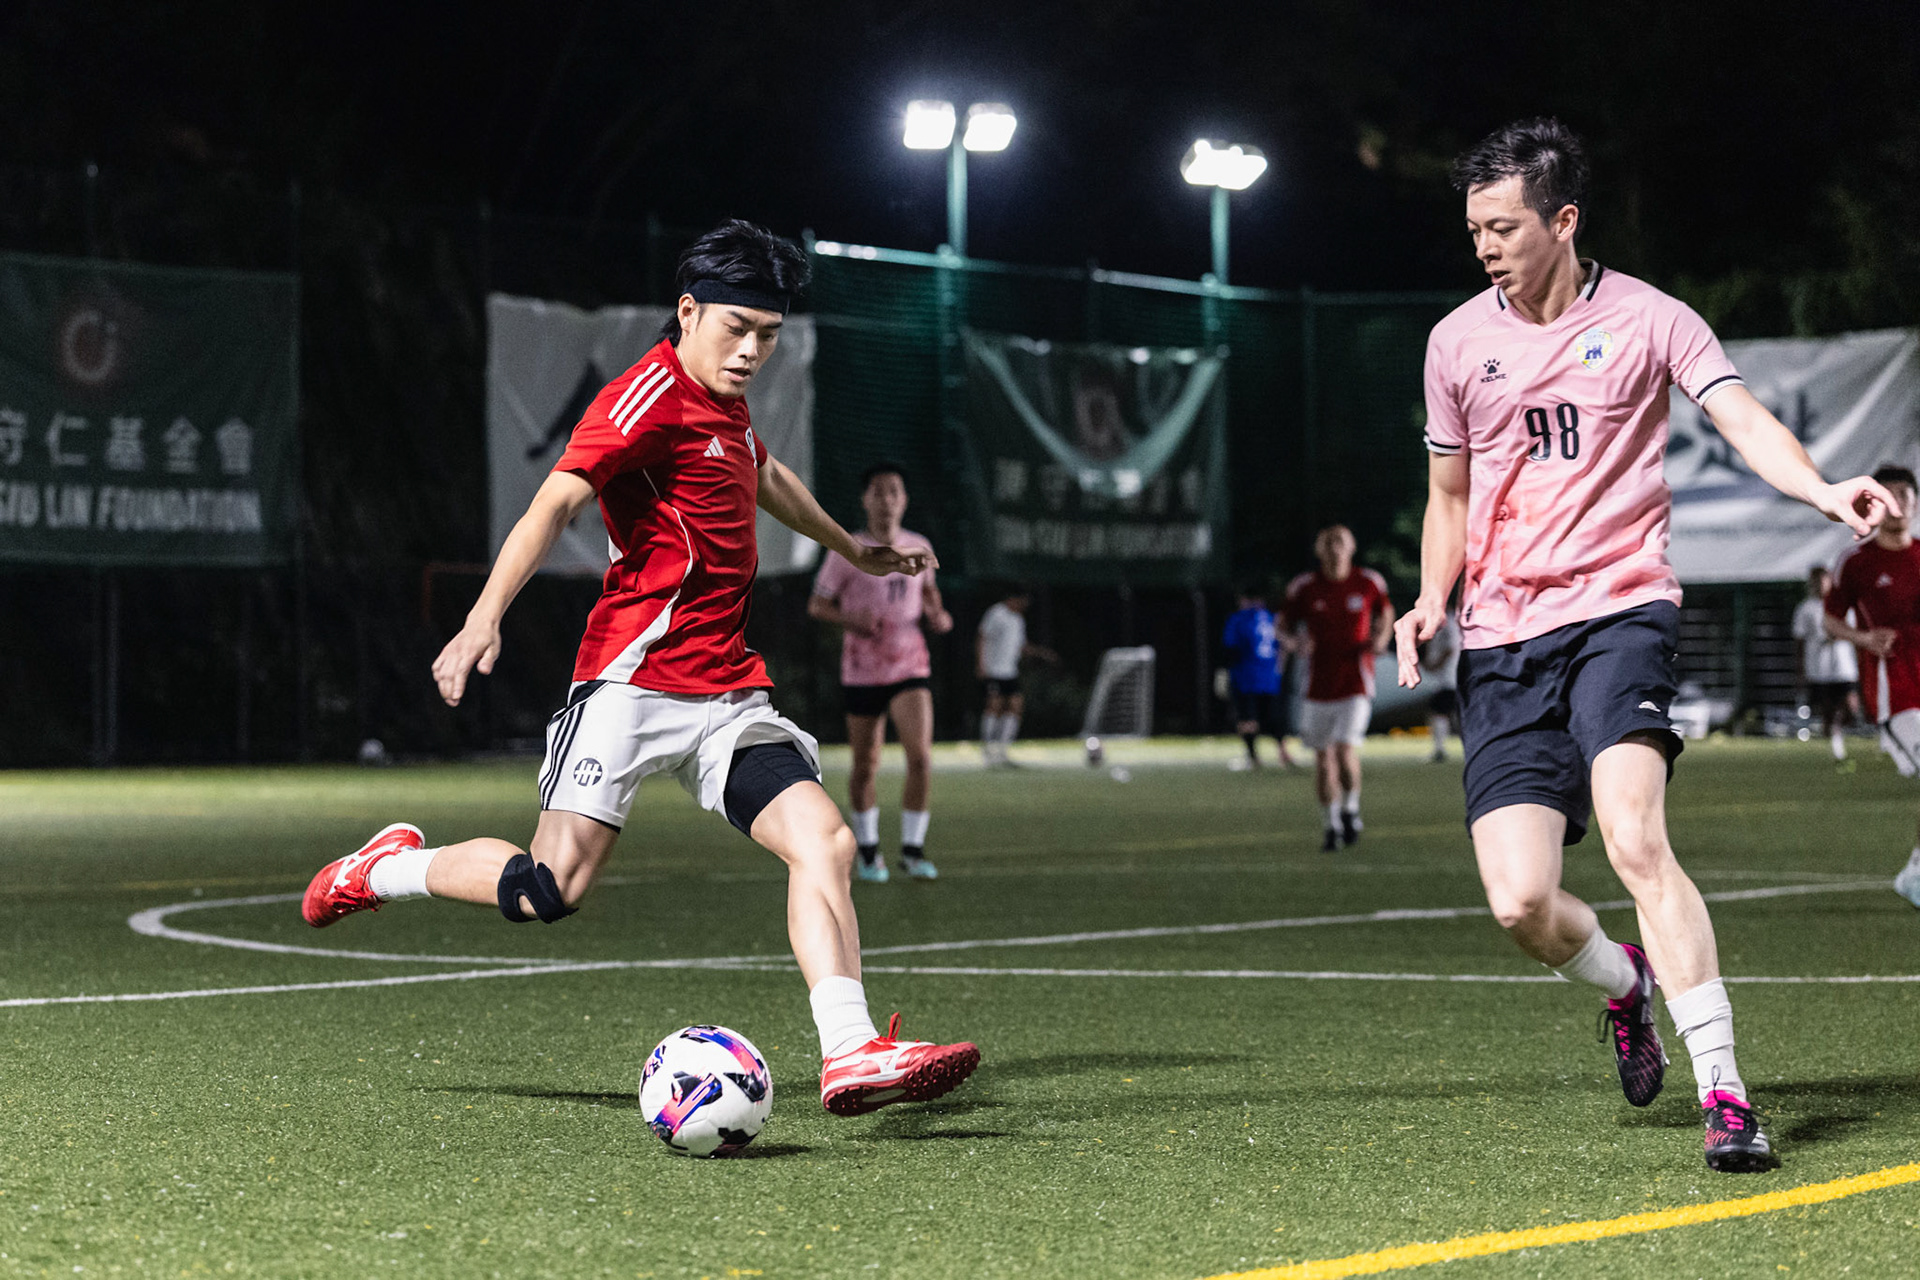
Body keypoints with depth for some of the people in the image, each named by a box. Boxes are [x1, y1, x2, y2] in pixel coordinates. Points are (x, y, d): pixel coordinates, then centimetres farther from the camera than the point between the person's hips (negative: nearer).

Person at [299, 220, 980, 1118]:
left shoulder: (724, 403, 18)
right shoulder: (651, 397, -10)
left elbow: (767, 480, 41)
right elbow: (555, 503, -21)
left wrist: (856, 553, 54)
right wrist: (485, 621, -33)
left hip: (726, 693, 8)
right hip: (635, 677, -8)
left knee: (824, 841, -13)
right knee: (552, 890, -13)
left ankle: (849, 1056, -19)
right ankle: (388, 869, 14)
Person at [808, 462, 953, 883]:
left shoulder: (919, 548, 5)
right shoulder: (846, 552, -6)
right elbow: (817, 605, 0)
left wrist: (938, 616, 2)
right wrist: (850, 619, -19)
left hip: (911, 667, 2)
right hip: (862, 670, -2)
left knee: (921, 757, -15)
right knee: (866, 765, 6)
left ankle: (913, 849, -3)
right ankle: (866, 848, 27)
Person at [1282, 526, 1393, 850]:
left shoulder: (1369, 584, -1)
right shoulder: (1303, 588, -2)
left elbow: (1385, 613, 17)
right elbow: (1286, 623, 9)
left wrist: (1382, 638, -2)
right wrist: (1294, 641, -13)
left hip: (1356, 685, -2)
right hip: (1318, 686, 2)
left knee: (1346, 751, -17)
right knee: (1323, 758, 7)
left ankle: (1350, 808, 10)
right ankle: (1333, 824, 23)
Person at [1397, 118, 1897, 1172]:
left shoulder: (1646, 319, 1)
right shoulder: (1456, 342, 11)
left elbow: (1745, 422, -10)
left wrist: (1824, 491, -30)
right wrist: (1431, 602, 5)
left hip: (1619, 610, -3)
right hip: (1503, 643, 3)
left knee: (1634, 840, -27)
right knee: (1521, 905, -9)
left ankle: (1723, 1093, -21)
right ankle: (1625, 985, 27)